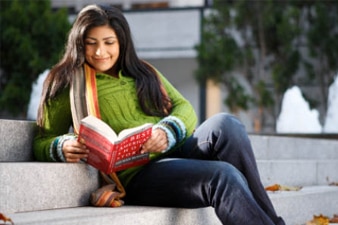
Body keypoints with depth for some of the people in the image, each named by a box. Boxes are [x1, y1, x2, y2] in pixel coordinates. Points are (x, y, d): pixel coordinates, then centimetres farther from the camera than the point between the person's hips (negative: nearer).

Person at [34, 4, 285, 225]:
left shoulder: (144, 73, 23)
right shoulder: (67, 83, 11)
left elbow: (184, 109, 12)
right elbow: (42, 142, 9)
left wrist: (168, 131, -11)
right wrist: (62, 148, -15)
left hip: (177, 153, 5)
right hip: (134, 175, -5)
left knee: (225, 124, -28)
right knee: (223, 176, -32)